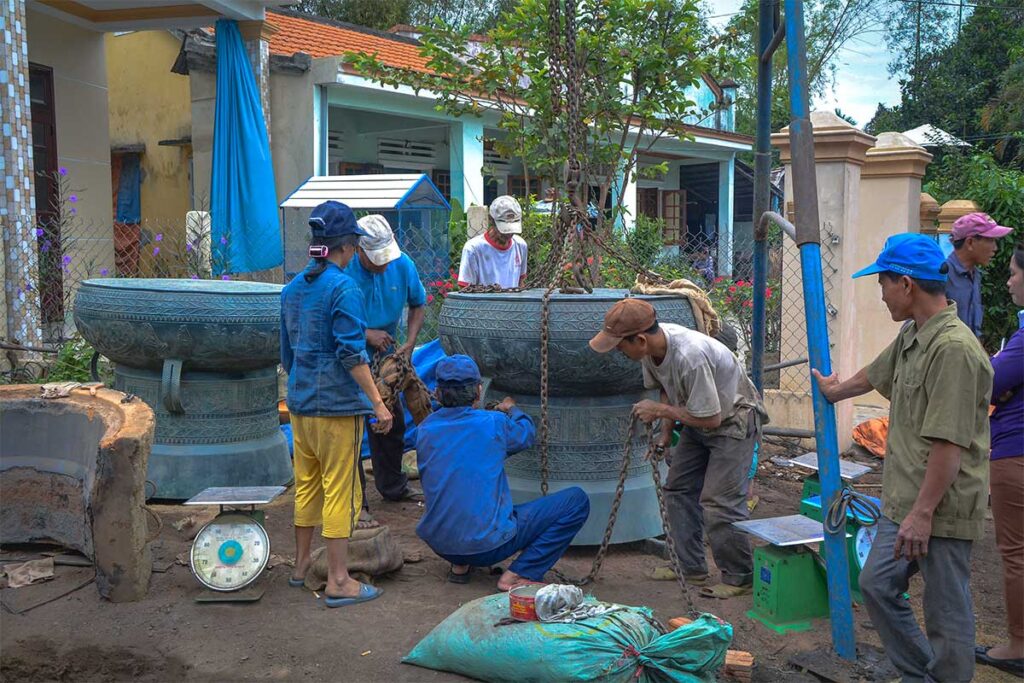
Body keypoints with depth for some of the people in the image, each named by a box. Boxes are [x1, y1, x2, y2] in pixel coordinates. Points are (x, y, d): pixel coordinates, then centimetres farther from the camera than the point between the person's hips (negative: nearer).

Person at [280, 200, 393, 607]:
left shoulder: (292, 289, 10)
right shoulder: (343, 288, -14)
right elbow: (351, 353, -19)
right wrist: (378, 403, -16)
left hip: (300, 403, 8)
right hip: (337, 405, -8)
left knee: (305, 485, 18)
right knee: (340, 492, 0)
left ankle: (301, 565, 31)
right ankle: (338, 582, 5)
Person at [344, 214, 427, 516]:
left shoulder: (402, 264, -10)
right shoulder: (342, 270, -25)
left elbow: (418, 305, 5)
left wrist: (409, 343, -8)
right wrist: (366, 334, -25)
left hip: (385, 356, 6)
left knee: (392, 423, 18)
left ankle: (393, 486, 39)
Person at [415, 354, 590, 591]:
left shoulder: (425, 430, 0)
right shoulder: (493, 423, -12)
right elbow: (527, 434, 10)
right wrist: (512, 410, 31)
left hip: (437, 543, 6)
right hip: (488, 544, -6)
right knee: (577, 500, 0)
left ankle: (459, 565, 20)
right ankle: (518, 575, -5)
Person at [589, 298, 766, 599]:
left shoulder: (690, 356, -38)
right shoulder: (652, 346, -11)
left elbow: (711, 418, -30)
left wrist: (661, 411, -22)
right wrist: (665, 434, 3)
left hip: (732, 420, -9)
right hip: (698, 420, 9)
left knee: (719, 503, -13)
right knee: (678, 489, 11)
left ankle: (740, 577, 6)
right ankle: (692, 570, 21)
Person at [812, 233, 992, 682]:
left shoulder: (954, 348, -22)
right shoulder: (910, 337, 9)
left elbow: (950, 443, -25)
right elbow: (873, 376, 30)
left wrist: (923, 513, -24)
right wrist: (834, 390, 47)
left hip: (941, 508, -10)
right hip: (903, 500, 10)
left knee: (946, 612, 2)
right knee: (877, 585, 17)